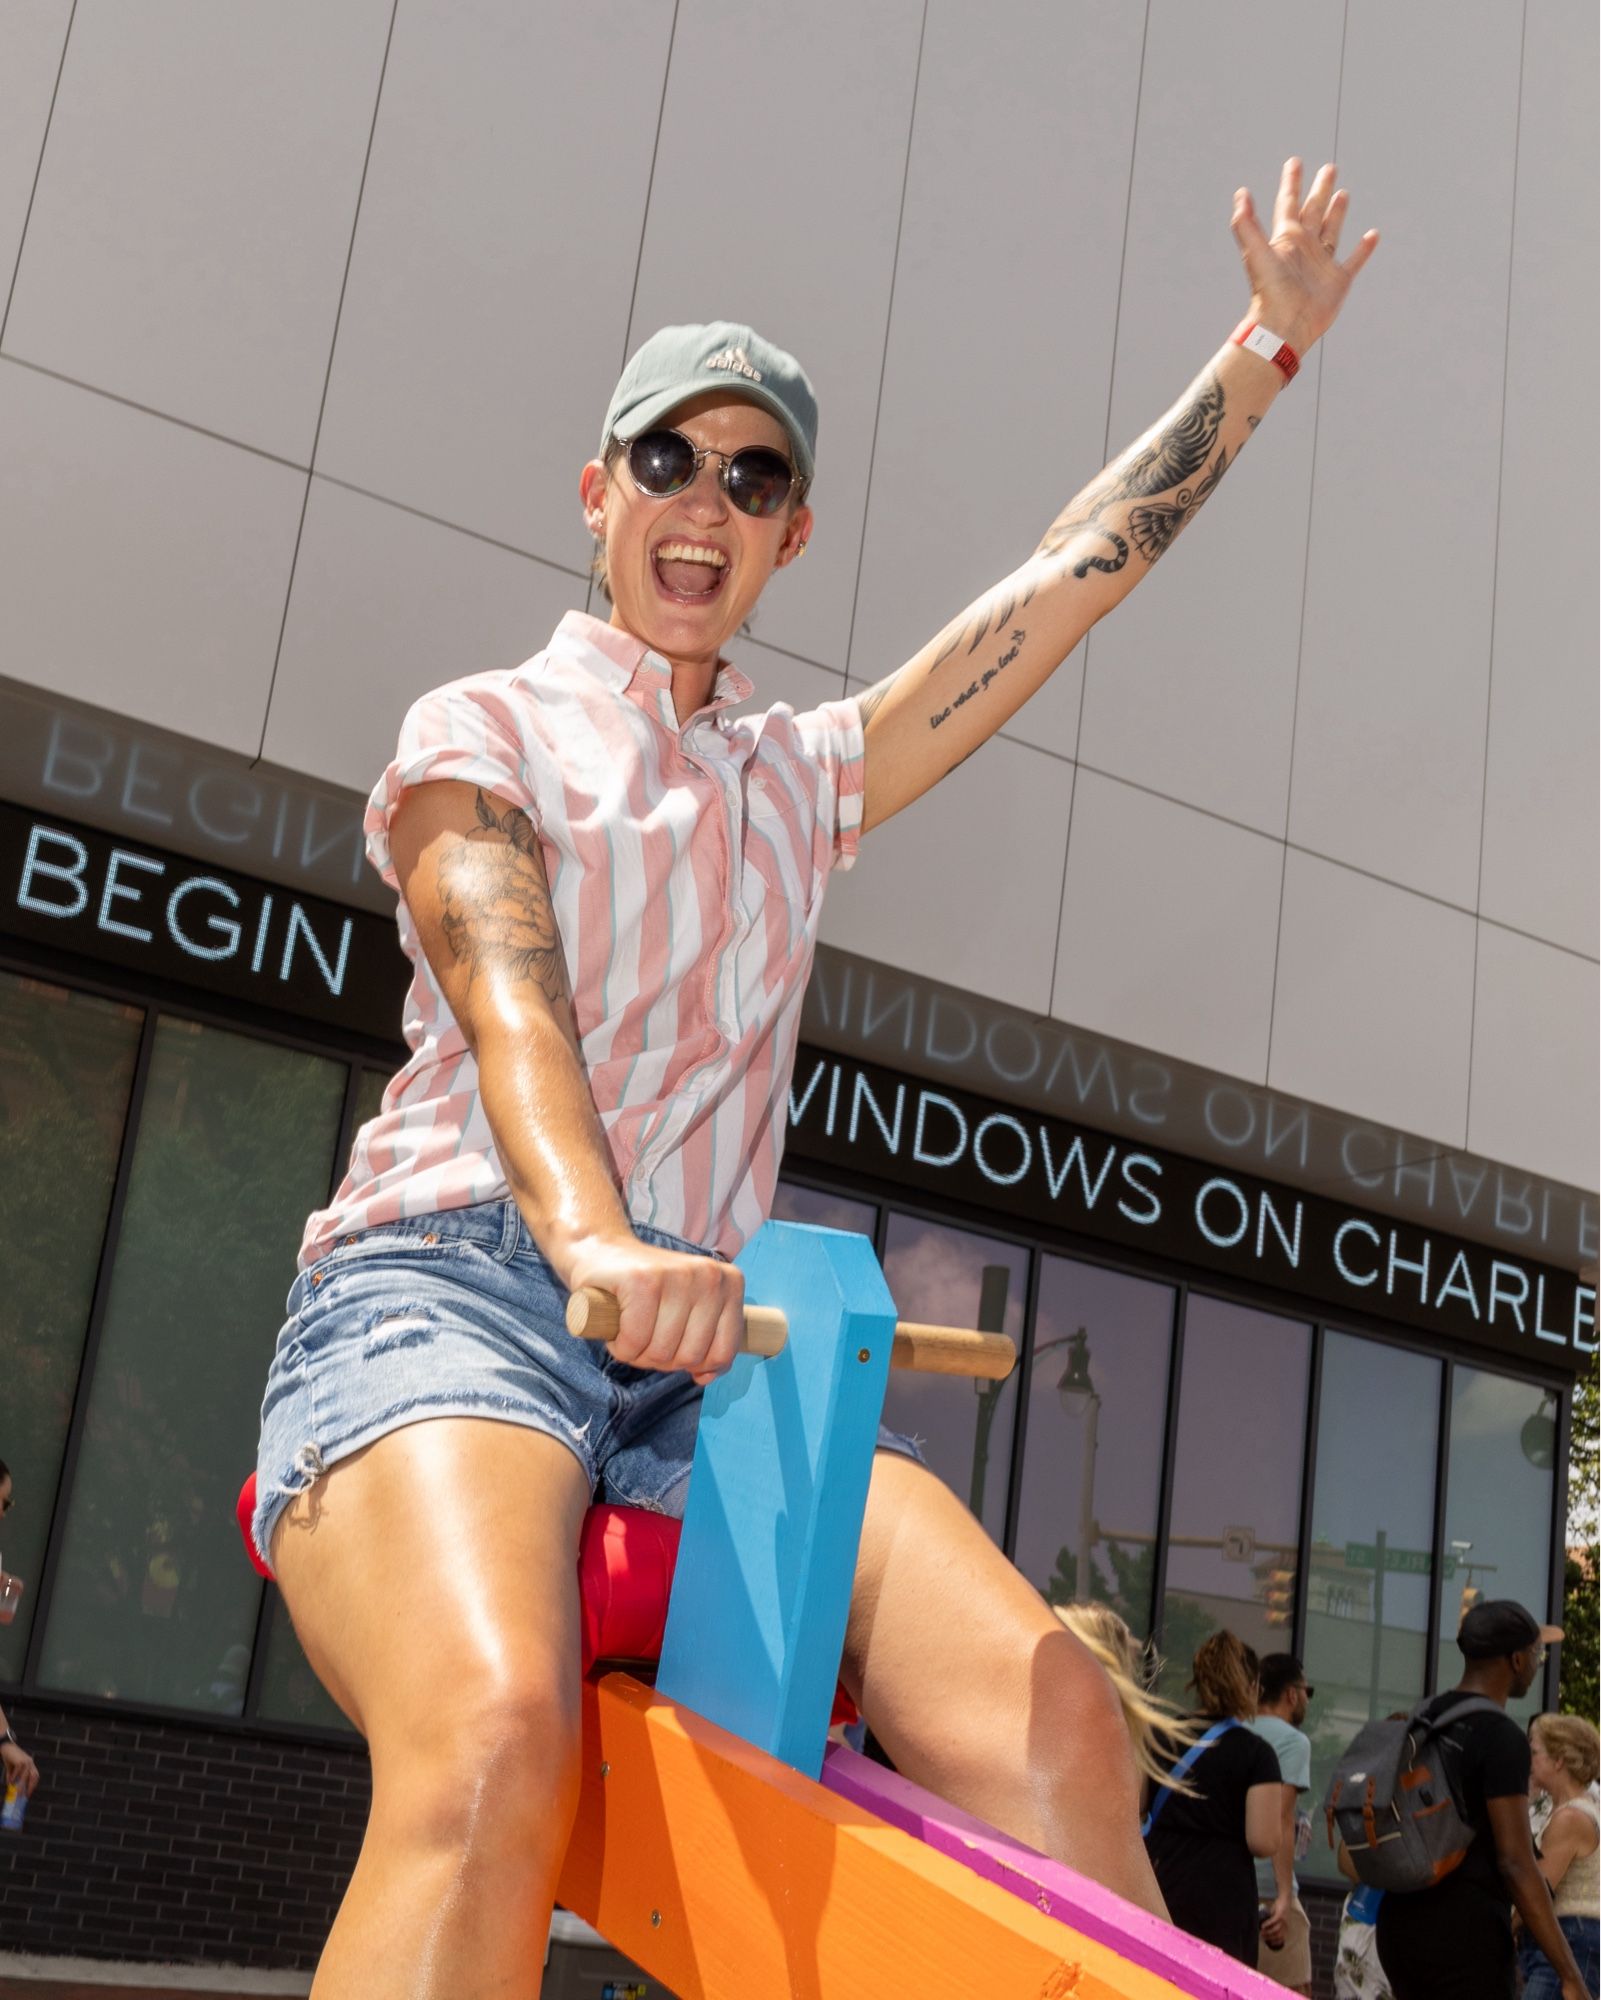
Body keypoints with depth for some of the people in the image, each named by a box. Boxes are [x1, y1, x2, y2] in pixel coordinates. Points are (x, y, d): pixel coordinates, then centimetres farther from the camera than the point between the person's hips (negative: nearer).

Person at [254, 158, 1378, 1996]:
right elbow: (503, 992, -8)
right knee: (493, 1740, -37)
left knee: (1051, 1723, -23)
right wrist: (592, 1236, -27)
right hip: (451, 1281, -4)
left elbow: (1076, 571, 28)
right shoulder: (480, 730, 13)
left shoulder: (803, 776, 27)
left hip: (713, 1338, 5)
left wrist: (1265, 347, 28)